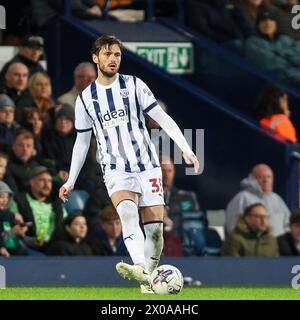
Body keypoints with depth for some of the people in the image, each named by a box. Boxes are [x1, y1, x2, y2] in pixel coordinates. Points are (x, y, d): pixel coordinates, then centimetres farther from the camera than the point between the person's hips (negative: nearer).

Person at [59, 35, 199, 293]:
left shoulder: (134, 85, 2)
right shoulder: (86, 98, 7)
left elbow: (163, 119, 0)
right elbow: (82, 141, 17)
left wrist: (186, 149, -10)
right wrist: (71, 181, 15)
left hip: (147, 166, 1)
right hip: (116, 172, -1)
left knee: (155, 227, -6)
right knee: (127, 212, -29)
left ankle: (148, 280, 10)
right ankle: (140, 268, -49)